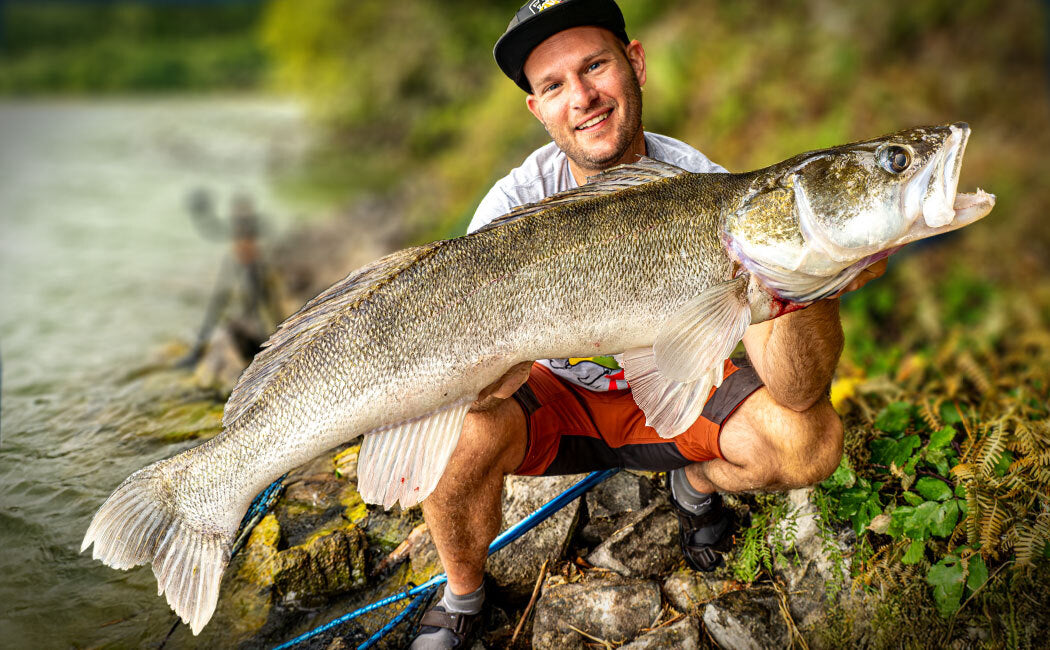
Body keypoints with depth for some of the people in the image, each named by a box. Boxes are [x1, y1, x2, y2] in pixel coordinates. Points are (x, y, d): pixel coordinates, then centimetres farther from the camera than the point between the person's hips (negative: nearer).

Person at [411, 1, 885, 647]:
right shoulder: (518, 204, -21)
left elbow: (796, 394, -30)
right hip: (560, 399, -1)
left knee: (810, 438, -23)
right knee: (458, 436, -31)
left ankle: (697, 486, 14)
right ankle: (463, 591, 2)